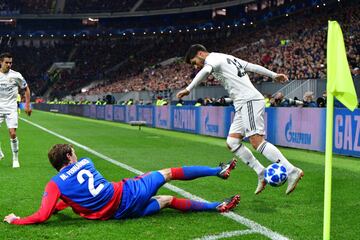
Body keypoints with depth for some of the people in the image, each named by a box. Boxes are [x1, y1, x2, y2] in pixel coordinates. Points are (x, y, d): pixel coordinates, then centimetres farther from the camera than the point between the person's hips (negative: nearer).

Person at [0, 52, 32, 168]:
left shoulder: (16, 75, -4)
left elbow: (26, 89, 8)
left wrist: (27, 105, 3)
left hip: (11, 108, -2)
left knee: (13, 134, -11)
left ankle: (15, 159, 4)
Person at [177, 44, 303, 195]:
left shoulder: (212, 58, -1)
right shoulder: (227, 59, 26)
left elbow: (206, 71, -25)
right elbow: (253, 67, 29)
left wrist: (188, 89, -30)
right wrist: (274, 75, 34)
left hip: (249, 101, -10)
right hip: (243, 105, 10)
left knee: (257, 141, -19)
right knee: (232, 142, 3)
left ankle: (292, 172, -20)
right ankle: (262, 174, 2)